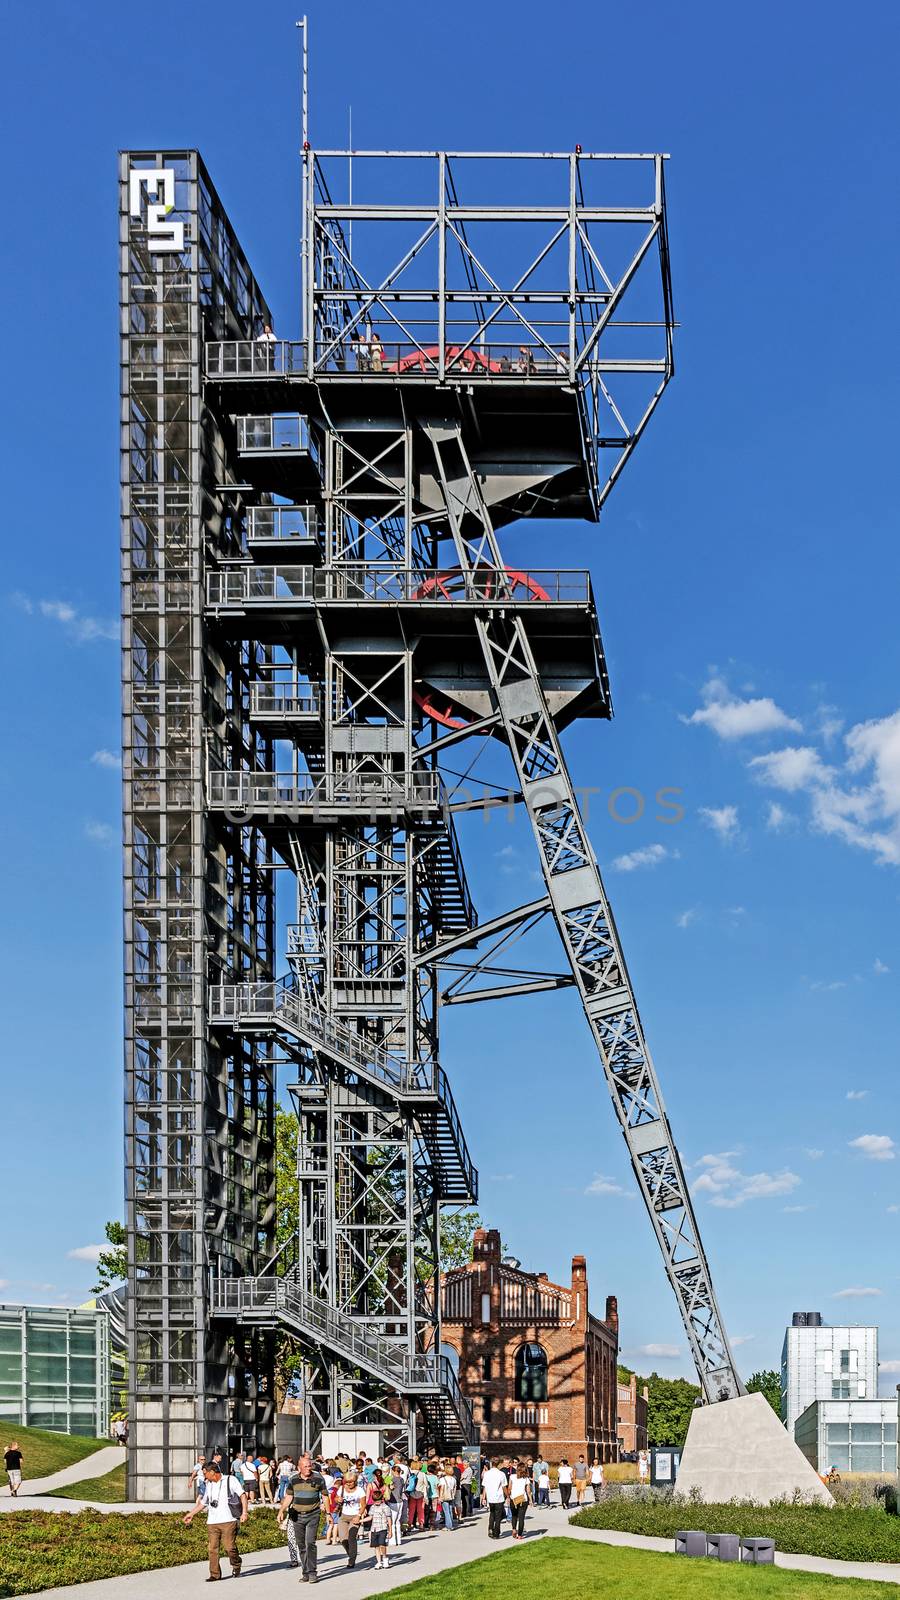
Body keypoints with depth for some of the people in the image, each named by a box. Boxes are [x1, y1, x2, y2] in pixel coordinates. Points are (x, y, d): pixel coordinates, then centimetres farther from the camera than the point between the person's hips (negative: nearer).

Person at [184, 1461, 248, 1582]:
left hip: (228, 1521, -5)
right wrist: (191, 1514, 29)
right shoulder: (209, 1485, 20)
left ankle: (236, 1566, 16)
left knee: (229, 1547, -10)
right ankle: (215, 1574, 2)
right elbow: (203, 1503, 31)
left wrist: (244, 1512, -13)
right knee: (213, 1549, -4)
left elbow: (243, 1495, -3)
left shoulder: (230, 1480, 2)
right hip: (212, 1522, 5)